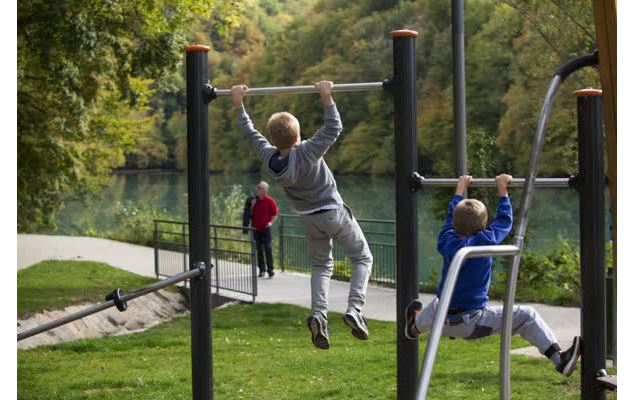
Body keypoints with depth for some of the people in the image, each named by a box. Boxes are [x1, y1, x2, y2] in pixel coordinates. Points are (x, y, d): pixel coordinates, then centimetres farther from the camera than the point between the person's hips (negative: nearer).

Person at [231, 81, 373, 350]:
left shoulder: (268, 158, -15)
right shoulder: (307, 153, -30)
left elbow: (250, 133, -1)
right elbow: (334, 128, -25)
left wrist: (238, 106, 8)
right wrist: (327, 98, -24)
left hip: (309, 218, 5)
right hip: (334, 212, -5)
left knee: (321, 266, 19)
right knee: (362, 259, 11)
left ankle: (318, 315, -7)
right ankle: (354, 310, -10)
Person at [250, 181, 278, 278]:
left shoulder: (269, 200, -5)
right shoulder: (254, 200, 8)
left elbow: (275, 214, 1)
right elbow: (250, 213, 12)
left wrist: (271, 222, -10)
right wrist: (252, 206, -4)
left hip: (265, 228, -5)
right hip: (256, 229, 5)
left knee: (267, 249, -6)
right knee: (259, 250, 8)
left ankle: (270, 269, -3)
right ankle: (261, 269, 15)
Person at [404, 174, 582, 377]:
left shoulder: (446, 241, 0)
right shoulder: (484, 242, -13)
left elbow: (451, 217, 20)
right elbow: (504, 220, 3)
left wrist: (460, 188, 34)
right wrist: (502, 190, 15)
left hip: (443, 321, 6)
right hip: (473, 322, -5)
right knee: (527, 315, -3)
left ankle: (414, 326, 71)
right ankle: (559, 359, -11)